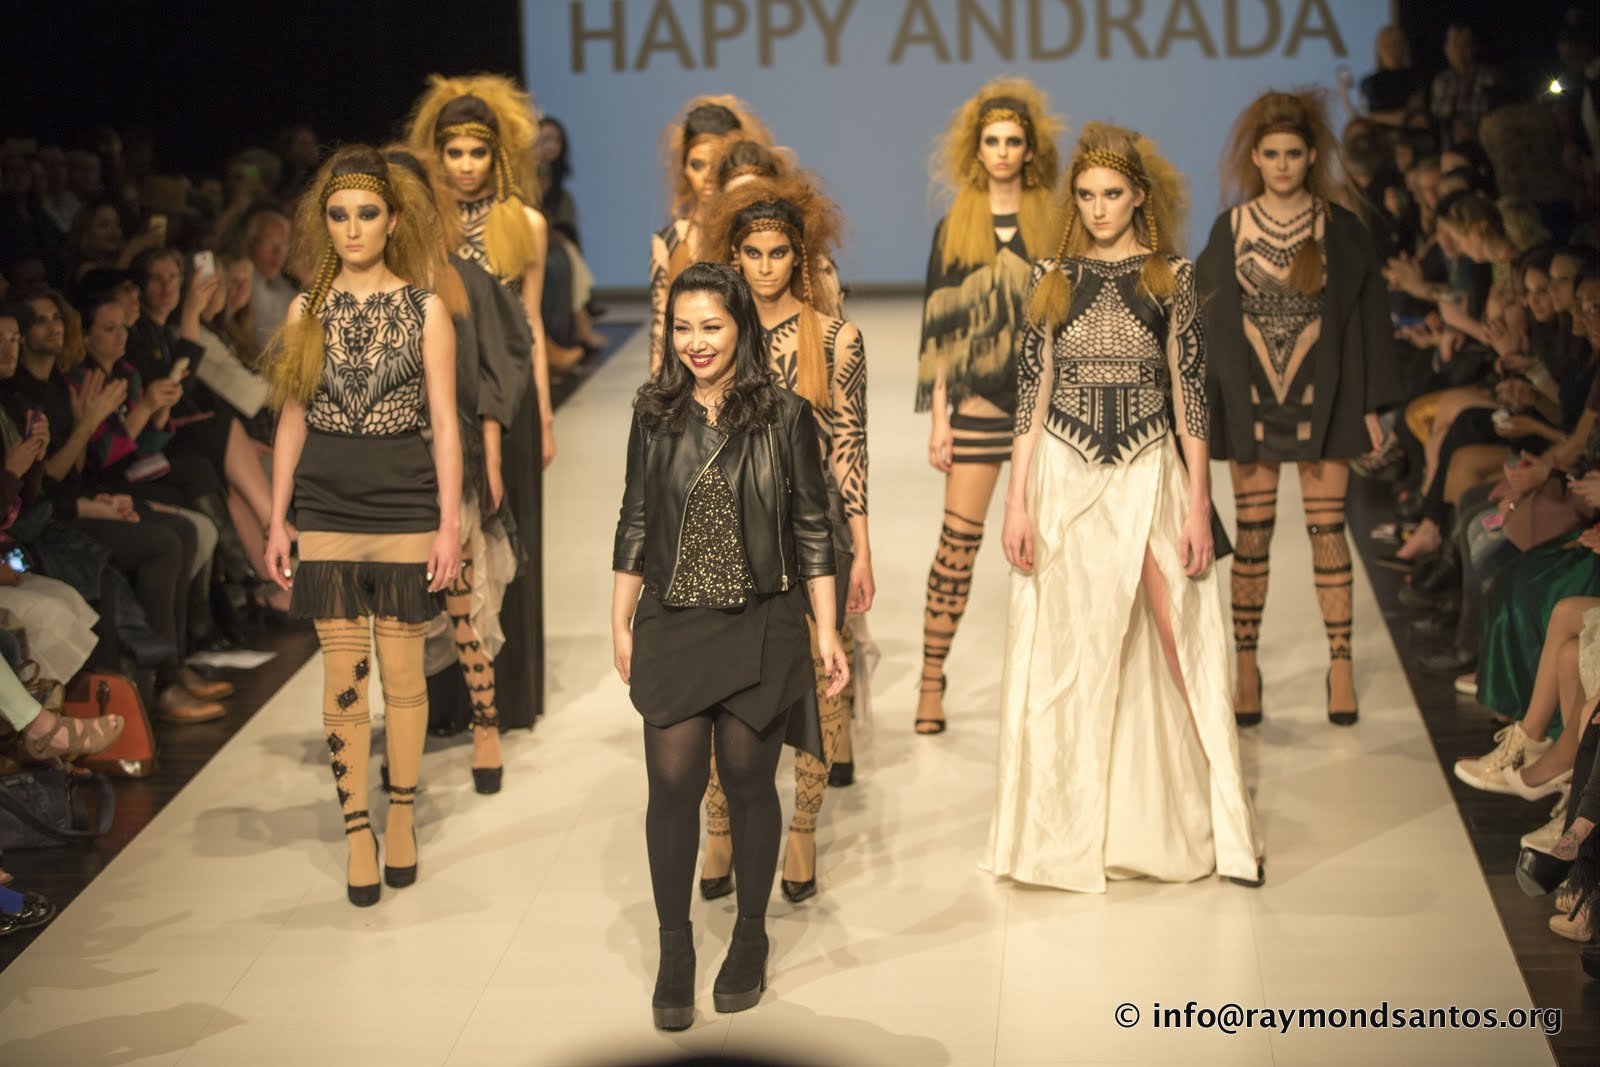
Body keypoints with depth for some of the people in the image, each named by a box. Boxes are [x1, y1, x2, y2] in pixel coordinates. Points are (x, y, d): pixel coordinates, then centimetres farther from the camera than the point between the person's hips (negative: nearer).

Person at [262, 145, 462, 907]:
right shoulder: (307, 311, 5)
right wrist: (277, 521, 5)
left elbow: (445, 423, -2)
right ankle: (356, 831, 10)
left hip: (404, 509, -1)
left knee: (402, 671, 6)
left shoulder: (425, 310, 0)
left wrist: (450, 523, -7)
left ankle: (402, 817, 20)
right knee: (343, 677, 3)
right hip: (327, 511, 2)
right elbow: (292, 422, 8)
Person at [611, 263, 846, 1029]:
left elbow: (811, 529, -1)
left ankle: (750, 938, 25)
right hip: (673, 628, 2)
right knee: (673, 785, -1)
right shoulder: (655, 416, 3)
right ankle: (674, 950, 13)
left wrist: (826, 632, -3)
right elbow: (634, 525, 9)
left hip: (759, 628, -1)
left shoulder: (784, 417, -4)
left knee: (748, 782, 8)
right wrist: (620, 624, 8)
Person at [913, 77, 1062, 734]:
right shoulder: (955, 229, 6)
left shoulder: (1053, 225, 6)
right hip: (976, 404, 0)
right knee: (959, 541, -2)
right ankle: (932, 678, 4)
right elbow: (937, 329, 5)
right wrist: (938, 419, -1)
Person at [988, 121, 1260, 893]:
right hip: (1065, 480, 1)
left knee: (1178, 649, -3)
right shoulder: (1053, 277, 5)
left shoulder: (1171, 277, 4)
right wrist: (1018, 501, -2)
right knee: (1065, 656, 4)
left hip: (1149, 477, -1)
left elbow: (1189, 391, 3)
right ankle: (1066, 832, 16)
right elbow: (1030, 392, 4)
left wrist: (1198, 501, -3)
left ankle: (1213, 827, 7)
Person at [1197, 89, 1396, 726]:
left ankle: (1341, 666, 8)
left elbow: (1367, 315, 3)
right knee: (1252, 531, 4)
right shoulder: (1230, 230, 3)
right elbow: (1208, 319, 4)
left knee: (1327, 530, 1)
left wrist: (1371, 405, -1)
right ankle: (1246, 667, 12)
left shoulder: (1341, 230, 1)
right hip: (1249, 400, 1)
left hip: (1322, 398, -1)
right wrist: (1205, 407, 0)